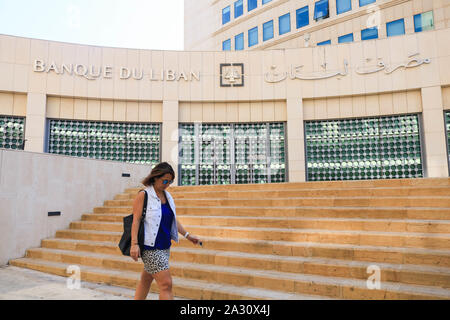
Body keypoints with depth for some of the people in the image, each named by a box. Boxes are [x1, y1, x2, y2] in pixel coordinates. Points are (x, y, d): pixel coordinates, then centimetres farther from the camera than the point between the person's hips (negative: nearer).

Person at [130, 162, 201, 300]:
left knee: (146, 280, 17)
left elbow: (173, 219, 19)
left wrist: (187, 235, 16)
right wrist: (134, 244, -21)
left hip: (165, 246, 7)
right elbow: (136, 219, -13)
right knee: (166, 284, -10)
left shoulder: (167, 195, 12)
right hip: (150, 247, -7)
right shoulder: (143, 195, -8)